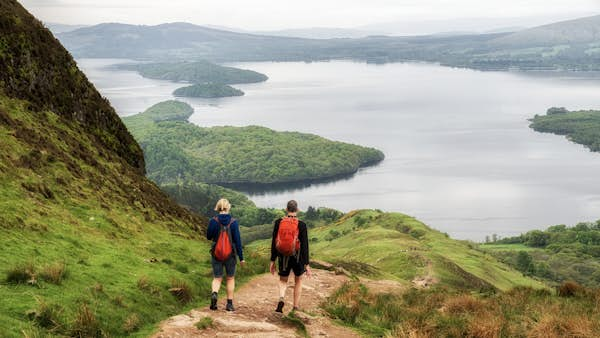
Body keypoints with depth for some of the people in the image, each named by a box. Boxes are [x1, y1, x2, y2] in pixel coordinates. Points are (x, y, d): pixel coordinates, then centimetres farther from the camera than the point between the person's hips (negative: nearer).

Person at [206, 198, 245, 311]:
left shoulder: (213, 221, -8)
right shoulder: (233, 222, -9)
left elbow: (208, 236, 2)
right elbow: (237, 240, -8)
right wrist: (241, 257, -2)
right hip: (230, 254, 0)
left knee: (217, 278, 10)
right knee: (230, 278, 15)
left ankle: (214, 294, -19)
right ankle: (229, 303, 16)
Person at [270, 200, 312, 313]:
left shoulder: (278, 223, -5)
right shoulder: (301, 225, -12)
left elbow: (274, 243, -1)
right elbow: (305, 245, -11)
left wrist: (272, 261, 7)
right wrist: (307, 264, -7)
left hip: (283, 257, 1)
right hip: (297, 257, -1)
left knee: (283, 281, 19)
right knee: (298, 280, 21)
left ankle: (281, 299, -10)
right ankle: (295, 307, 23)